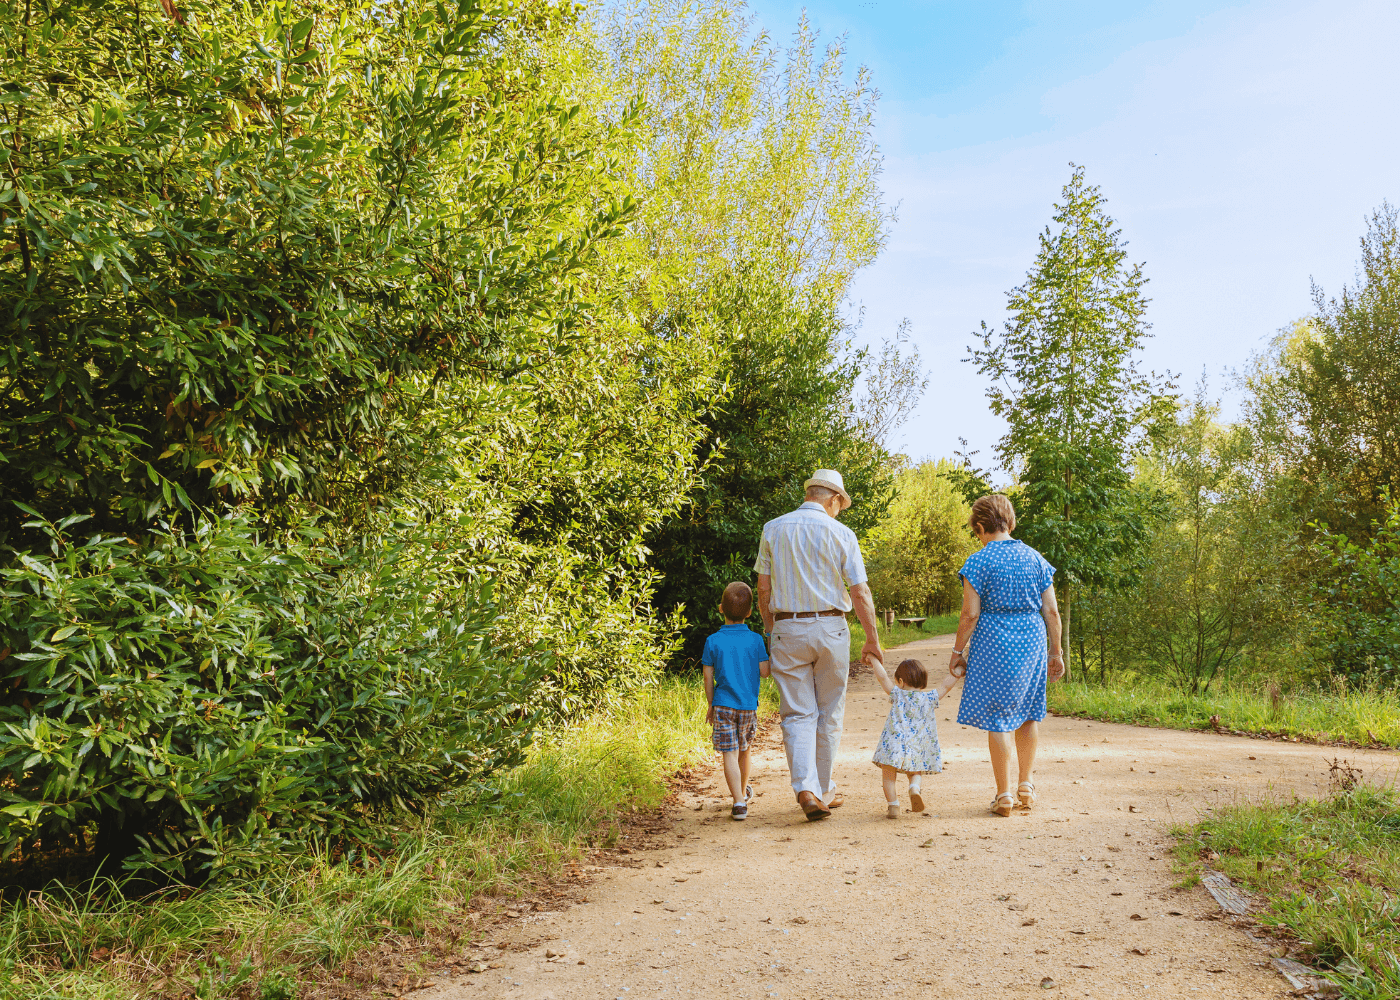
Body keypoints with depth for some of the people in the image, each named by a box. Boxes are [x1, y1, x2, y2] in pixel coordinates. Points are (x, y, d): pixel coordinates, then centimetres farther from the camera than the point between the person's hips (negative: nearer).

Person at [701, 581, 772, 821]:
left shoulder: (713, 641, -4)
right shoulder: (755, 640, -4)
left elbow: (708, 678, -2)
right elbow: (764, 672, -3)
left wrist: (711, 706, 10)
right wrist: (767, 655, 17)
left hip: (723, 705, -2)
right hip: (749, 706, 2)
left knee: (730, 754, -3)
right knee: (743, 751, 21)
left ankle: (739, 802, -13)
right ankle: (743, 792, 40)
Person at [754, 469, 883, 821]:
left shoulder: (773, 529, 3)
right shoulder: (841, 534, -3)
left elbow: (763, 588, 4)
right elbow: (860, 593, -4)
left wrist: (770, 629, 15)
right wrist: (872, 640, 3)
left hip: (787, 629, 1)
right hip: (830, 627, -1)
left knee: (798, 714, 2)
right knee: (829, 714, 12)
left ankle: (805, 787, -15)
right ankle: (823, 790, 20)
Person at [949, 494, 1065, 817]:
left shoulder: (979, 561, -7)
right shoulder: (1035, 558, 6)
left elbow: (970, 614, -10)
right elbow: (1051, 611, 5)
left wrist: (958, 651, 1)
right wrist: (1055, 652, 13)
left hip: (994, 641, -4)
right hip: (1032, 639, 4)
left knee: (997, 718, 3)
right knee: (1029, 712, 19)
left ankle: (1004, 795, 6)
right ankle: (1026, 784, 24)